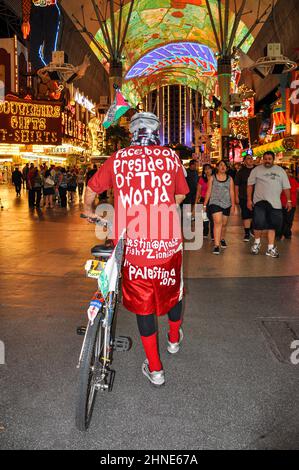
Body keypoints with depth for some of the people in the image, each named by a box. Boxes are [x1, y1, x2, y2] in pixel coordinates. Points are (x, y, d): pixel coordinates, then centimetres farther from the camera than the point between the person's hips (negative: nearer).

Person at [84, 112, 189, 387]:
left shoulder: (117, 159, 0)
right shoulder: (171, 157, 0)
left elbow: (92, 189, 13)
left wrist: (89, 210, 34)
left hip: (134, 245, 0)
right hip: (169, 242, 1)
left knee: (143, 301, 12)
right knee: (172, 288, 25)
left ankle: (155, 369, 22)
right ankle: (174, 338, 49)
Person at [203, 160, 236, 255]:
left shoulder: (230, 179, 8)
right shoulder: (212, 178, 4)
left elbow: (232, 192, 7)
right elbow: (208, 192, 5)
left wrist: (233, 204, 3)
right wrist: (205, 204, 3)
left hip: (226, 204, 3)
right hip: (215, 203, -3)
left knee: (224, 224, 15)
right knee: (218, 222, -20)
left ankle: (222, 239, 42)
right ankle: (216, 245, -22)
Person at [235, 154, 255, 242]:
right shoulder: (241, 172, 2)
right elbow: (236, 185, 3)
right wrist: (236, 196, -3)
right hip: (244, 198, -2)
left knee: (254, 214, 11)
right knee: (246, 215, -3)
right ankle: (247, 233, 4)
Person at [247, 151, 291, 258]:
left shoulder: (280, 171, 9)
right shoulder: (256, 170, 3)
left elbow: (286, 187, 11)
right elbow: (250, 185, 2)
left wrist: (288, 200, 6)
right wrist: (249, 199, -4)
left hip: (275, 203, 3)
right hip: (260, 201, -2)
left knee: (272, 225, 6)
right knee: (259, 223, -11)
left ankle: (271, 248, 15)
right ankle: (257, 242, 15)